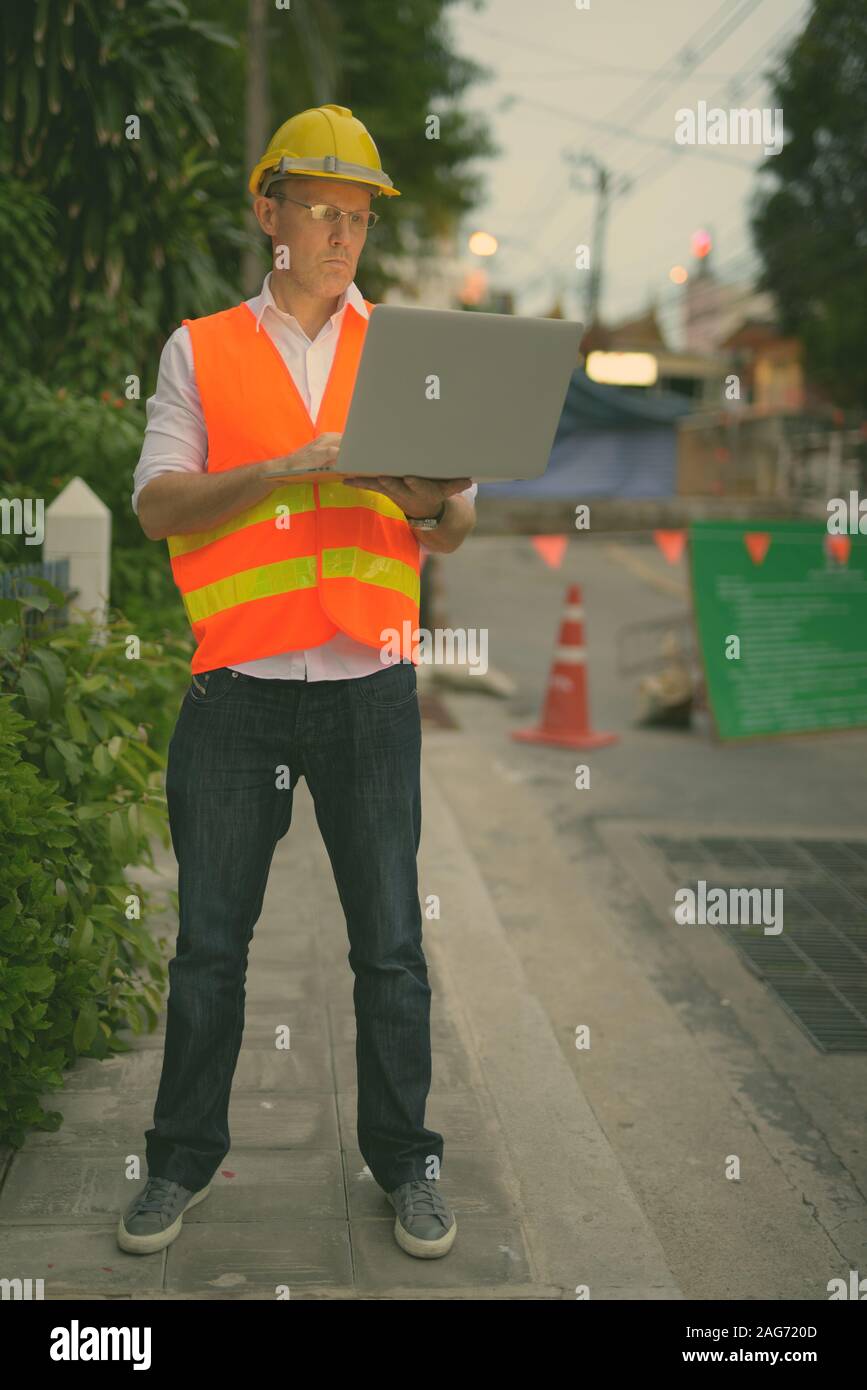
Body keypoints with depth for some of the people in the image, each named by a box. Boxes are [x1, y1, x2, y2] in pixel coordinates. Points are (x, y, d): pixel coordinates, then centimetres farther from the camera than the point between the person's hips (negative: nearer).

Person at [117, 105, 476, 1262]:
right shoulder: (202, 351, 7)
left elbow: (455, 529, 8)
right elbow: (158, 506, -3)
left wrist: (432, 502, -16)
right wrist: (289, 469, -17)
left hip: (369, 689, 1)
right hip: (238, 689, 0)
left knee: (389, 943, 5)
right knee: (209, 940, 8)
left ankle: (405, 1162, 21)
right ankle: (184, 1161, 24)